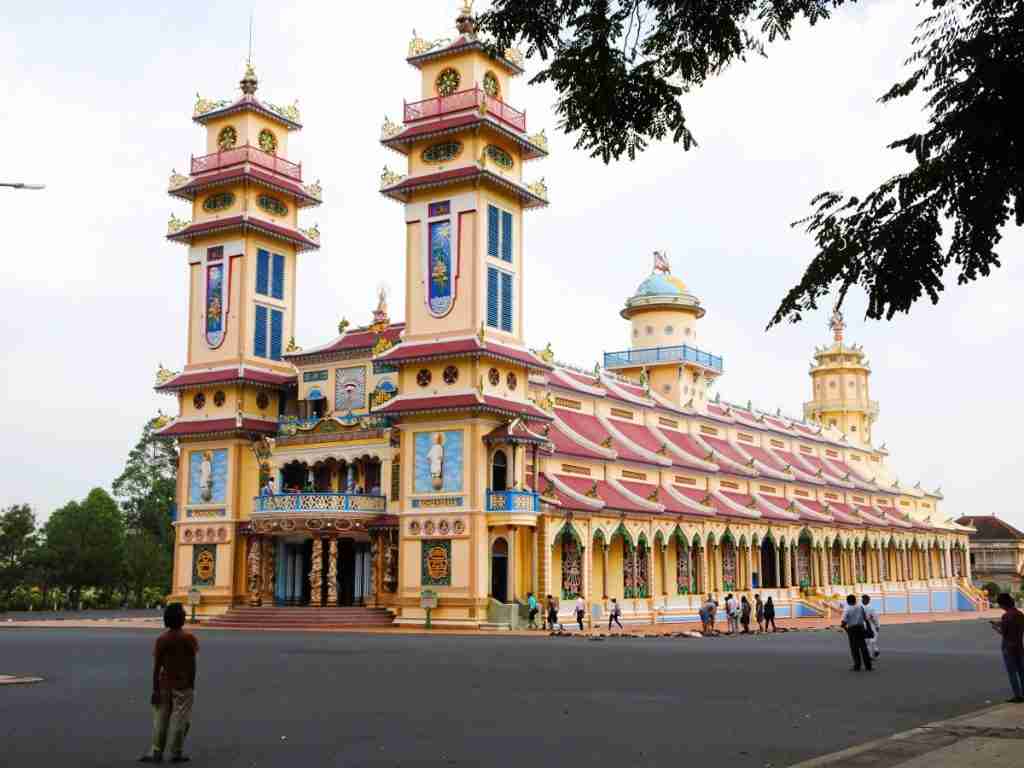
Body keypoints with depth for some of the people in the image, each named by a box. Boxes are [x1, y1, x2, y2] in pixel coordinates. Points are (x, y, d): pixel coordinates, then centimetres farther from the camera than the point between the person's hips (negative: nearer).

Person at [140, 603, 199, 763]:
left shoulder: (161, 640, -4)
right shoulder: (189, 638, -10)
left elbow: (157, 667, -4)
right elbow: (192, 665, -9)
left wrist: (155, 690, 0)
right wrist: (192, 686, -1)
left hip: (164, 685, 3)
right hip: (183, 685, -2)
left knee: (160, 720, 11)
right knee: (179, 720, 3)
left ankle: (156, 752, 14)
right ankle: (176, 754, 7)